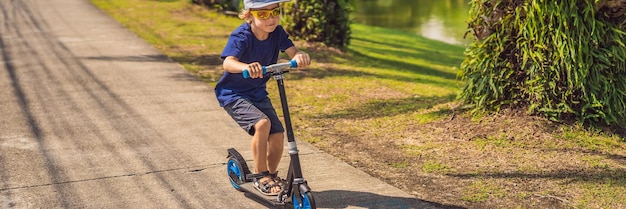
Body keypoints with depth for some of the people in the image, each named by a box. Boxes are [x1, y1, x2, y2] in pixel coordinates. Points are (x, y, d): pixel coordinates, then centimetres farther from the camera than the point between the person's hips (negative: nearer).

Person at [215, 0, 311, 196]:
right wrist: (246, 67, -62)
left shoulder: (277, 32, -8)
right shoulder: (241, 36, -24)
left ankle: (272, 175, 21)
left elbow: (293, 51, -19)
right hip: (233, 94, -6)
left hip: (258, 93, 6)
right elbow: (228, 62, -40)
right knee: (262, 123, -28)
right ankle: (261, 176, -10)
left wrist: (300, 56, -45)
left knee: (277, 134, -6)